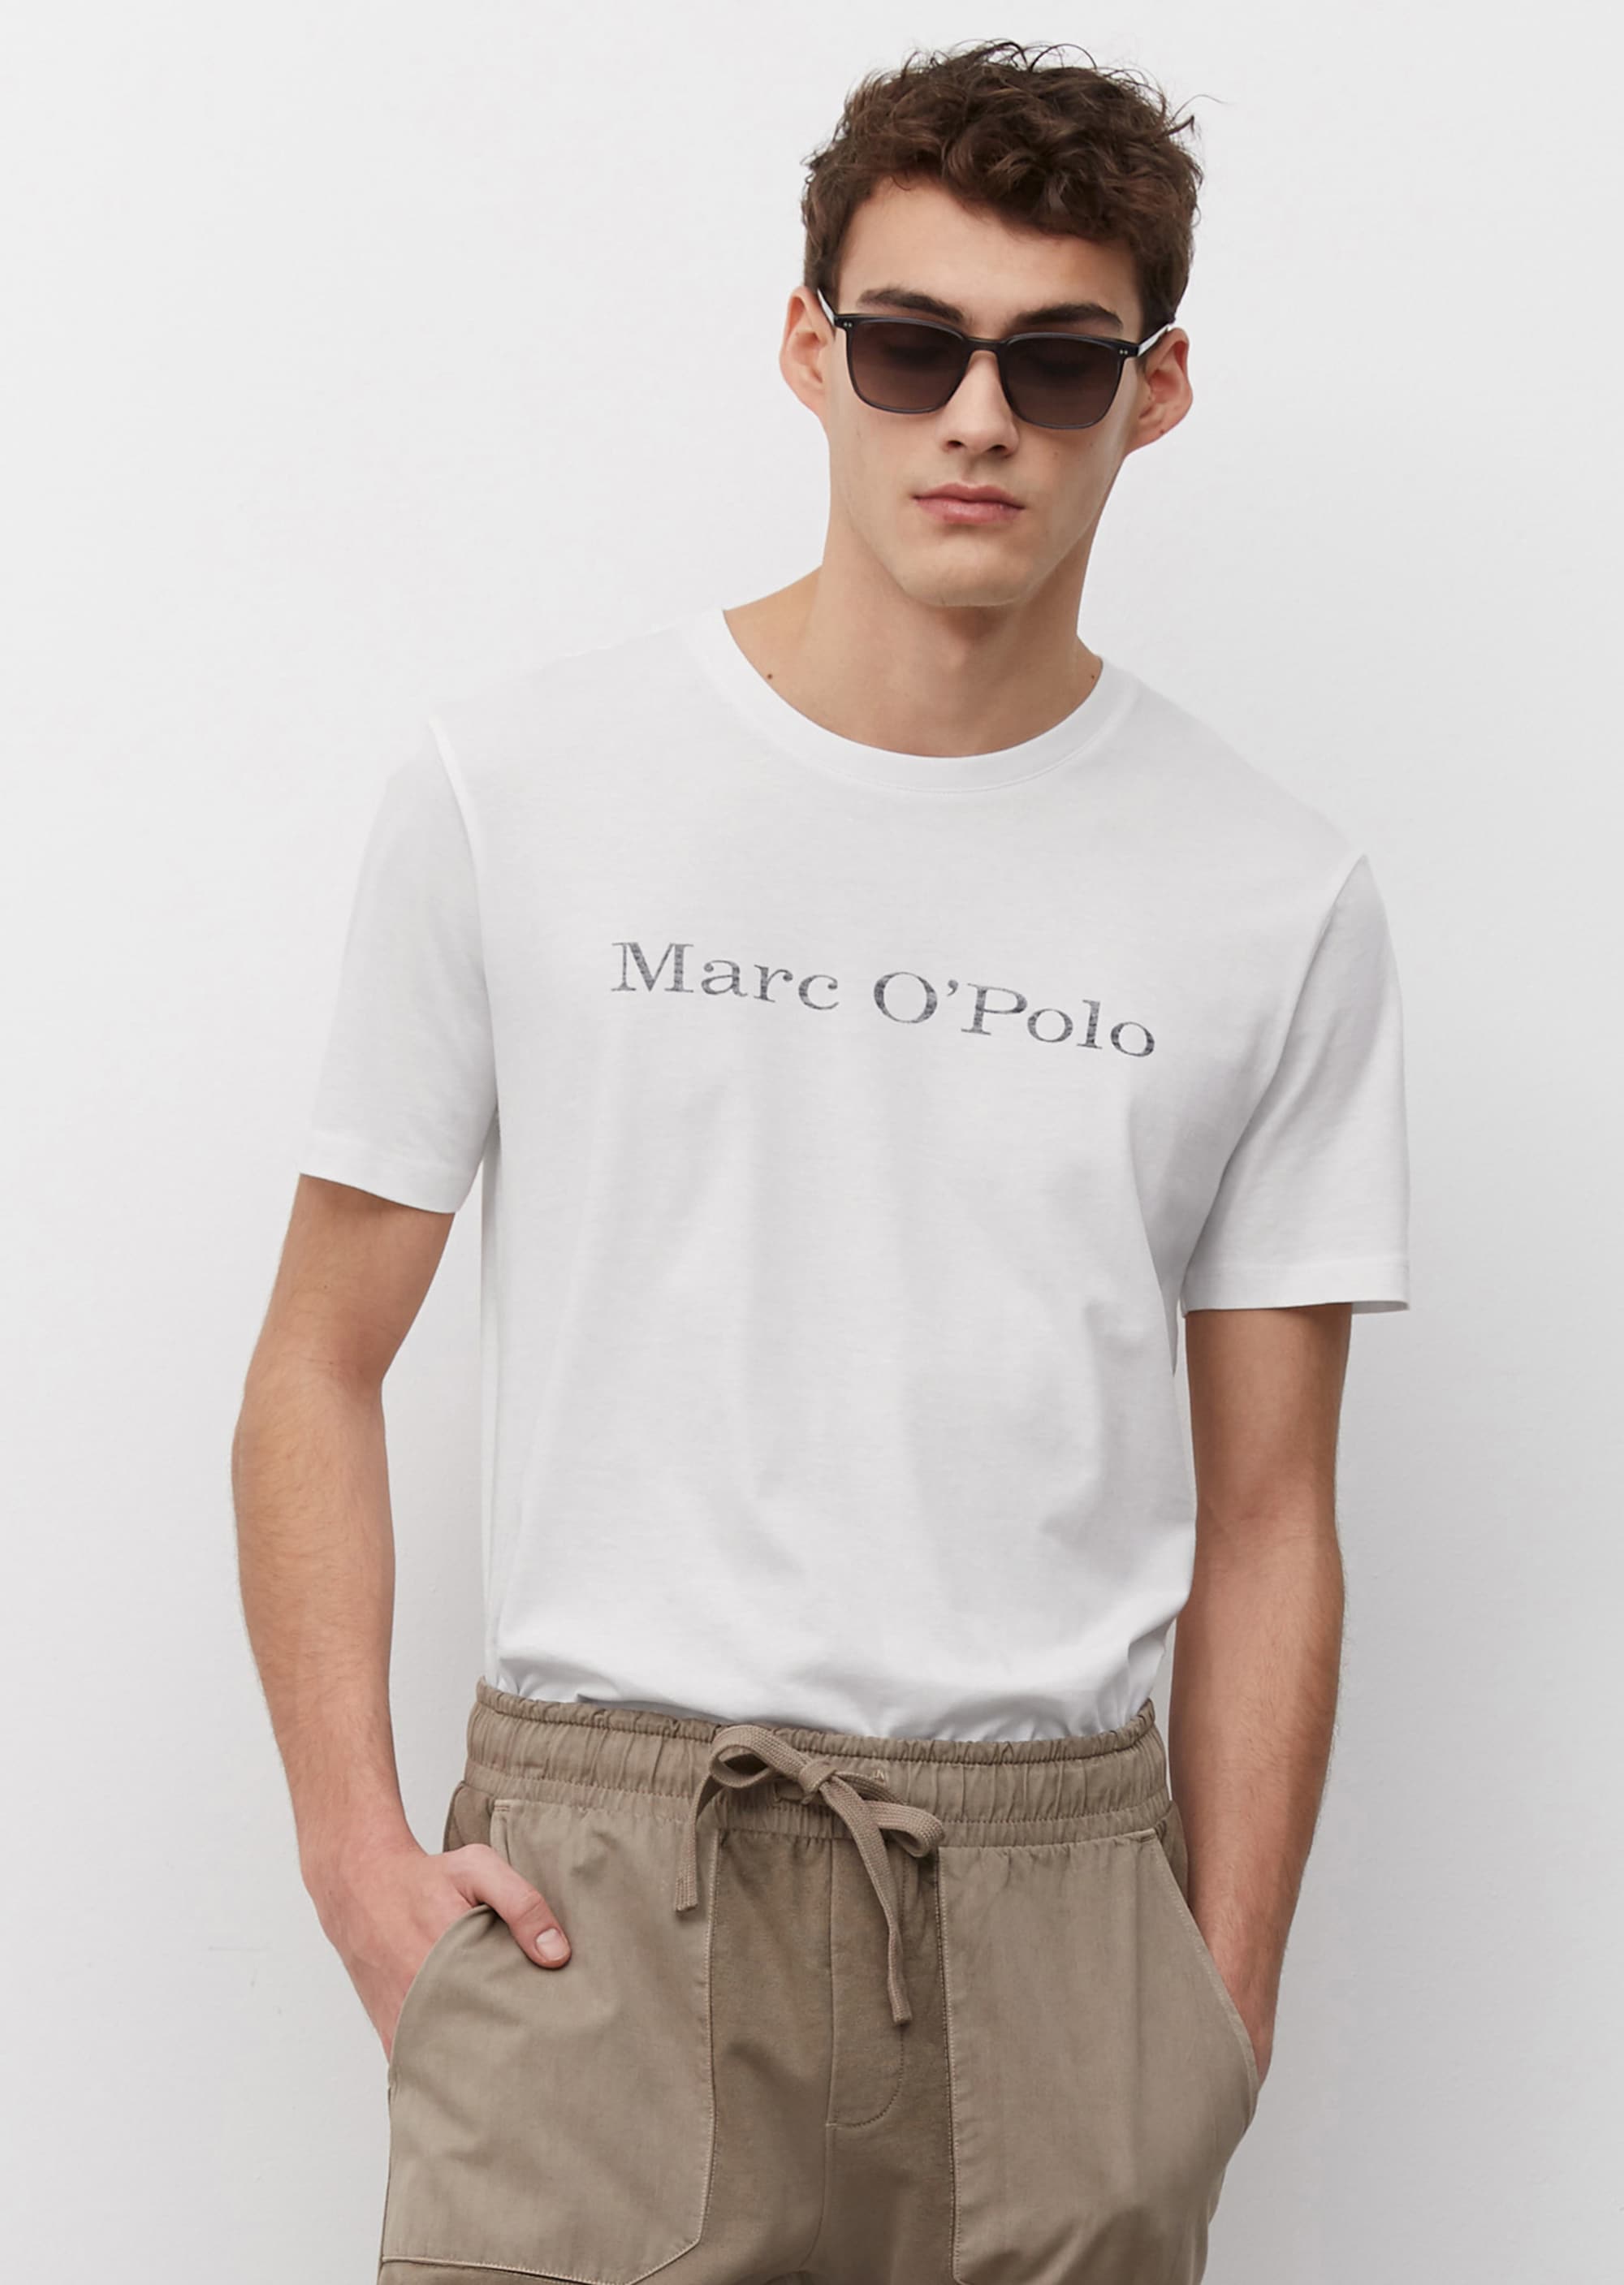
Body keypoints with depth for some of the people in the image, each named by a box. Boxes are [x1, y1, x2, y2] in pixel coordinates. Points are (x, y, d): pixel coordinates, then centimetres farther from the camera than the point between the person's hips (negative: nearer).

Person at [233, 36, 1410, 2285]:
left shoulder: (1278, 901, 4)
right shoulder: (510, 790, 1)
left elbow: (1267, 1520, 7)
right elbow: (320, 1367, 5)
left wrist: (1221, 2017, 3)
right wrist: (358, 1851, -5)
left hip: (1050, 1913, 2)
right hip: (598, 1898, -1)